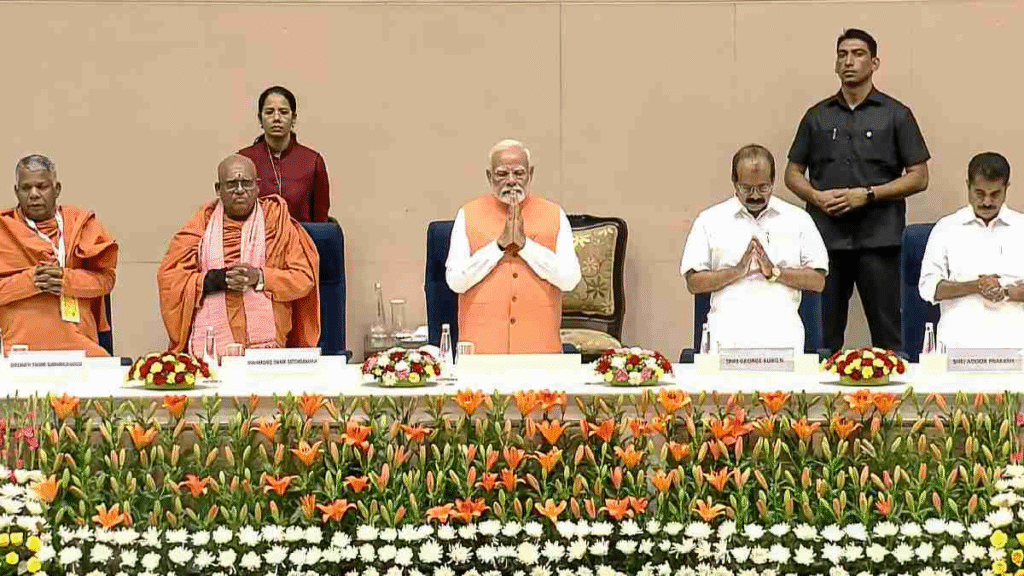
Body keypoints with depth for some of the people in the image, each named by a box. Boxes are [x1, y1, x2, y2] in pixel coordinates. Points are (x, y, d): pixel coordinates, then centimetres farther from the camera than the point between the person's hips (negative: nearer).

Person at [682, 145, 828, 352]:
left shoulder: (798, 220, 17)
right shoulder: (710, 220, 15)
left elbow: (818, 281, 11)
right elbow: (694, 282, 8)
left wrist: (775, 272, -3)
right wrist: (737, 271, -4)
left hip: (781, 327, 0)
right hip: (729, 325, 0)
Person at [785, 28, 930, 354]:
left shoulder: (896, 115, 5)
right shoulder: (817, 116, 12)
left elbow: (918, 177, 1)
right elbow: (793, 173, 15)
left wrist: (867, 194, -11)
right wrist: (816, 196, -6)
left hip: (878, 239, -2)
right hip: (825, 238, 2)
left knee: (887, 332, 1)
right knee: (823, 334, 6)